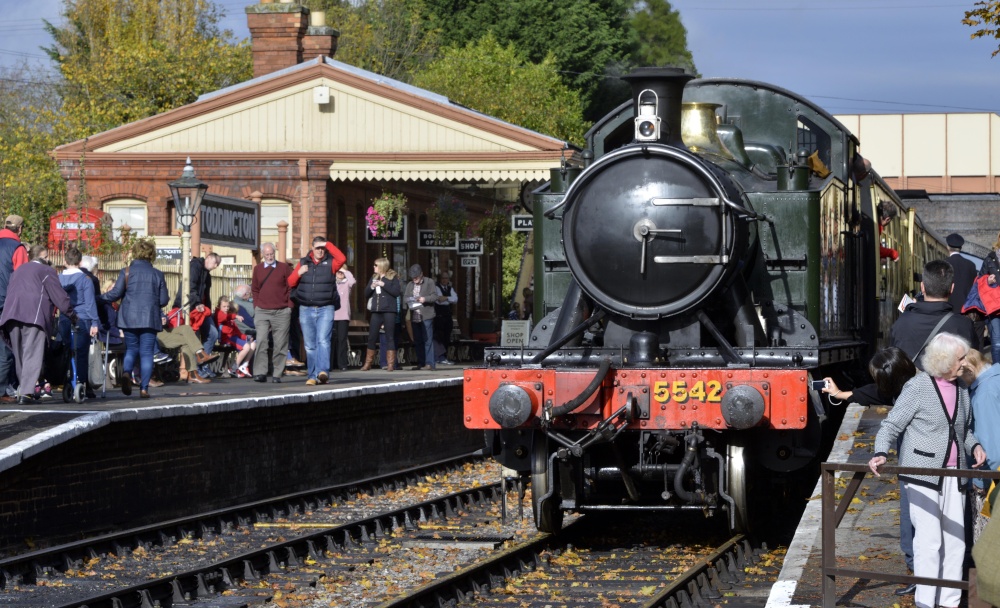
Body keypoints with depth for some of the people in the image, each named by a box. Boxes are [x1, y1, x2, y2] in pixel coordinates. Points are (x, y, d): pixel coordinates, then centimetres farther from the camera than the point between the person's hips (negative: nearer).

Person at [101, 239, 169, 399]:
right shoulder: (157, 274, 2)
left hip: (129, 319, 0)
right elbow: (163, 300, 3)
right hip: (150, 319, 0)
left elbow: (116, 294, -6)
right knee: (146, 352, 3)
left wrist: (100, 298, 11)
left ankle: (126, 373, -15)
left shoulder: (126, 272, -2)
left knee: (131, 349, 14)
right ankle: (144, 388, -2)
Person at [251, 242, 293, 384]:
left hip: (281, 312, -1)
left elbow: (291, 288, 4)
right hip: (262, 312, 1)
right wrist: (256, 306, 6)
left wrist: (289, 306, -2)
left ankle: (277, 374, 4)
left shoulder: (284, 267, 4)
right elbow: (254, 289, 16)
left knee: (280, 344, -1)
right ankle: (260, 373, -11)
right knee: (261, 341, -11)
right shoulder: (258, 269, 11)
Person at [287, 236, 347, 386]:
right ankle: (312, 376, 8)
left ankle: (323, 372, -29)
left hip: (325, 309, -3)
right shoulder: (303, 263, 12)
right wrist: (299, 273, -8)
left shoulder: (330, 263, 4)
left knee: (323, 341, -18)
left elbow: (342, 259, -17)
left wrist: (328, 244, -10)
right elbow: (291, 283, 11)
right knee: (310, 345, 5)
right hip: (306, 310, 3)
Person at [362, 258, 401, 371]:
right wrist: (371, 287, -5)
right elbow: (366, 295, 15)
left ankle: (390, 364, 0)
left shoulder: (393, 277, 2)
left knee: (390, 337, -2)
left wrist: (383, 284, -14)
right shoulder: (374, 277, 15)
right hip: (376, 311, 4)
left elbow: (396, 292, -9)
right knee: (372, 337, 2)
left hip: (389, 311, -4)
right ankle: (368, 363, 7)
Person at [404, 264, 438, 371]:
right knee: (417, 341, 8)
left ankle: (429, 363, -8)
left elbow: (434, 296, -3)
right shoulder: (410, 285, 15)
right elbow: (405, 297, 9)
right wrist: (406, 305, -11)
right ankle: (420, 363, 13)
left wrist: (425, 299, -18)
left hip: (426, 316, -5)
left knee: (427, 340, -8)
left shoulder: (429, 282, 2)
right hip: (414, 317, 5)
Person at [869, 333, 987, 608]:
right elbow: (891, 425, -7)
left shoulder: (961, 388, 9)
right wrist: (880, 454, -24)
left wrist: (975, 446, 2)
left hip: (952, 474, 6)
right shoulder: (918, 387, -9)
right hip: (922, 472, -6)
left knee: (955, 538, 6)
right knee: (929, 539, -10)